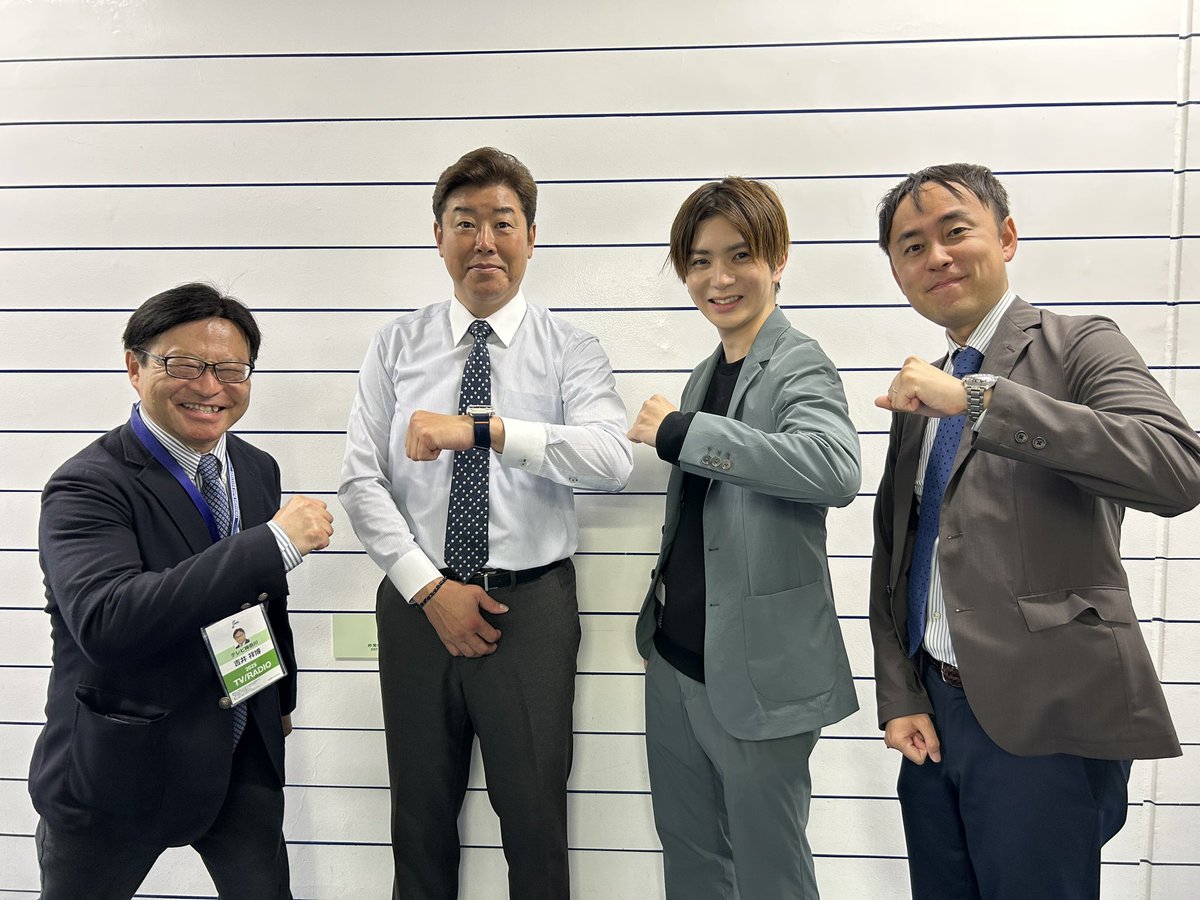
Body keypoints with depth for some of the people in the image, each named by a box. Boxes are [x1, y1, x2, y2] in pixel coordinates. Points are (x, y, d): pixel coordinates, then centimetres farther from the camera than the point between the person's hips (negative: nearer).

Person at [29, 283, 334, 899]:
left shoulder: (257, 469, 2)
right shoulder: (87, 486, -19)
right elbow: (105, 620, -36)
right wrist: (276, 541, -36)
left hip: (246, 753, 5)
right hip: (121, 765, -5)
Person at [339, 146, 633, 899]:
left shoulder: (569, 350, -1)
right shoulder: (397, 347, 5)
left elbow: (614, 458, -20)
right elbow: (361, 480, -1)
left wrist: (482, 428, -30)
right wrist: (430, 587, -10)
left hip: (533, 606, -1)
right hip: (418, 604, 2)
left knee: (536, 822, 10)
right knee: (420, 818, 16)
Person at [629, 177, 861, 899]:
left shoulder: (799, 365, -13)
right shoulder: (706, 374, 12)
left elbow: (838, 469, -35)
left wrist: (680, 432, -29)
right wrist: (663, 601, 12)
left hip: (759, 676, -8)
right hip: (676, 663, 8)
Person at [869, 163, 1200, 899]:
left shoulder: (1079, 347, -5)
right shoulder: (921, 396, 12)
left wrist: (977, 398, -27)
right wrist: (901, 697, 3)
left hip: (1044, 725, -5)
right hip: (935, 714, 6)